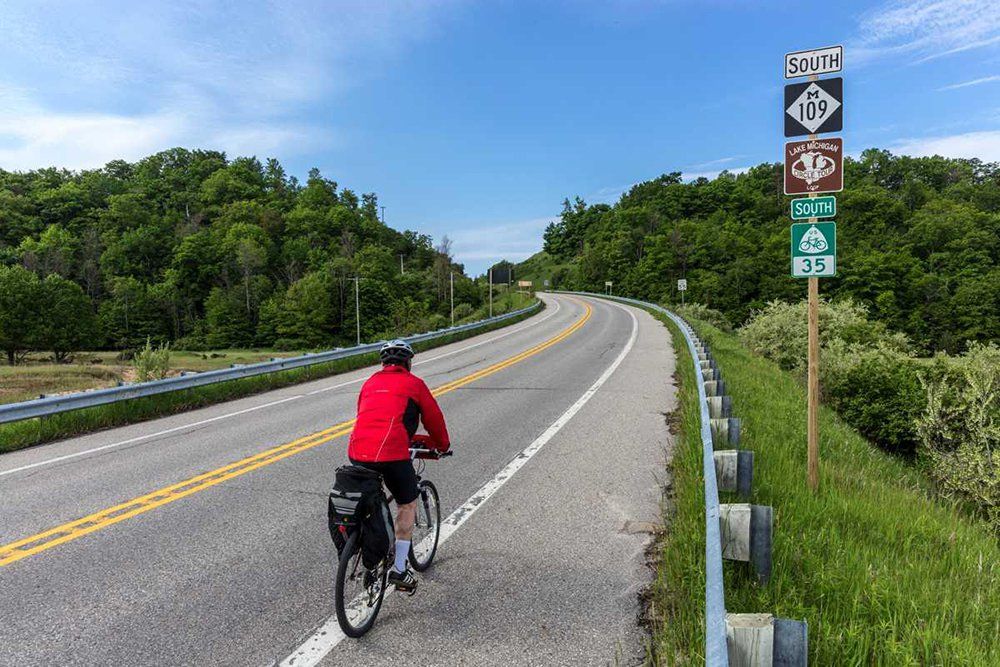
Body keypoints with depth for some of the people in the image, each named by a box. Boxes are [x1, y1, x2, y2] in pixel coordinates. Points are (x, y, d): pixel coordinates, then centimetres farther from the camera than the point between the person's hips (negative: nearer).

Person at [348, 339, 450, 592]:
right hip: (392, 454, -5)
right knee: (407, 505, 16)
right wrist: (441, 445, 37)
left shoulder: (370, 383, 24)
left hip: (357, 452, 5)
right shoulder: (414, 383, 10)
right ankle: (399, 569, 16)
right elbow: (434, 418, 17)